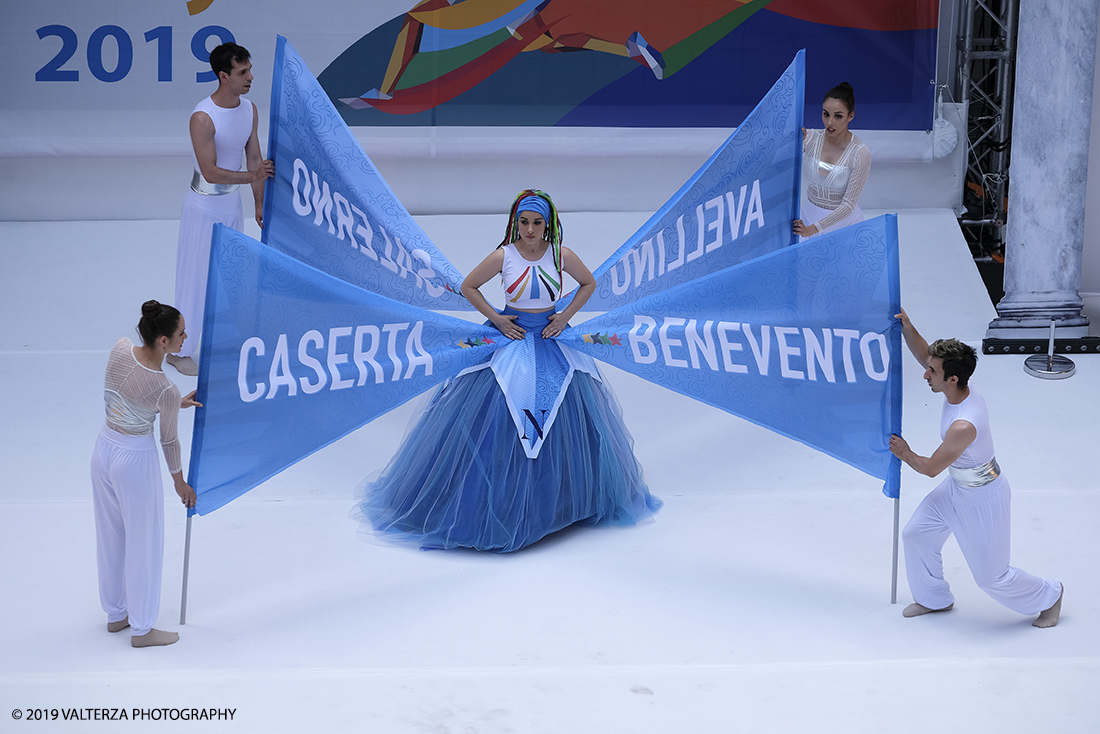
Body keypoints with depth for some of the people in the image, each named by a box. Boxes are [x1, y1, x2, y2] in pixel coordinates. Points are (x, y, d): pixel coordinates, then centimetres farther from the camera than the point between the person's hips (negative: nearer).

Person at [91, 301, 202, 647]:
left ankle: (116, 614, 40)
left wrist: (176, 403, 7)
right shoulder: (167, 389, -27)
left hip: (103, 449, 7)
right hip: (135, 459, -7)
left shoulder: (120, 348, -12)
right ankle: (141, 629, 24)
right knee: (144, 543, 11)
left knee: (111, 536, 22)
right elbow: (169, 440, -11)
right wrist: (180, 482, 6)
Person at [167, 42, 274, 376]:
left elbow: (254, 158, 6)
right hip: (204, 205, -7)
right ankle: (179, 351, 14)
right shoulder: (203, 118, -26)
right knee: (195, 277, 2)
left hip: (232, 202, 7)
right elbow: (211, 172, -26)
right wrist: (251, 176, -30)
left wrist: (259, 202, 10)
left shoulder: (250, 110, -3)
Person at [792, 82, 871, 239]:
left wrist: (812, 229, -27)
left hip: (843, 221, -3)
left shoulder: (860, 153, -18)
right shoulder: (810, 138, -8)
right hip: (810, 216, 3)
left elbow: (848, 204, -19)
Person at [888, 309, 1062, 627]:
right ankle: (934, 598, 39)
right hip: (957, 487, 9)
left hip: (982, 500, -9)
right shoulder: (962, 385, -16)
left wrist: (905, 454, -5)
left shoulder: (964, 426, -40)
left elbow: (931, 468, -24)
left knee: (991, 576, 8)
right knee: (916, 535, 16)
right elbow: (924, 354, 2)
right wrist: (907, 328, -15)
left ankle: (1048, 596, 34)